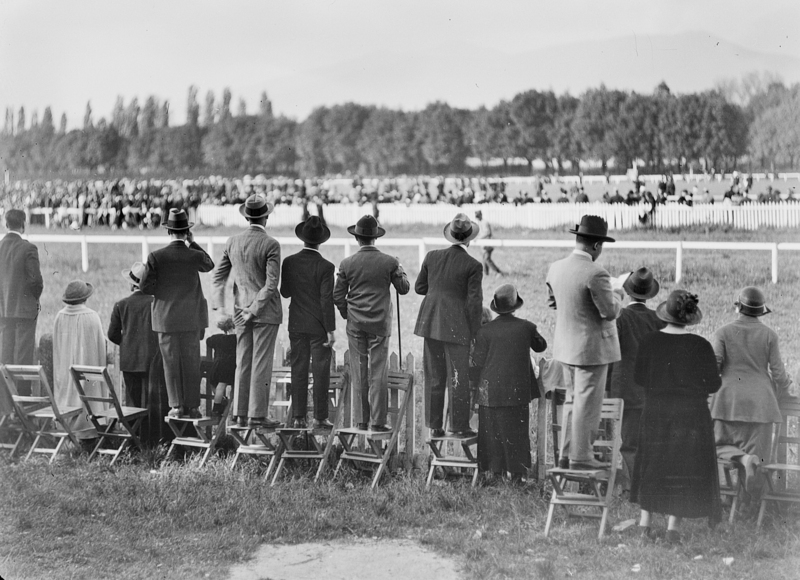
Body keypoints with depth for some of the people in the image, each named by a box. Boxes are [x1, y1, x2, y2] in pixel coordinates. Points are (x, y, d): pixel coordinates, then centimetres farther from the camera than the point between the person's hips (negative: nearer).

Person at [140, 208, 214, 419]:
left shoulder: (156, 257, -8)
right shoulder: (195, 256, -7)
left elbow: (145, 286, -6)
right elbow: (209, 265, 16)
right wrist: (193, 243, 11)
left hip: (166, 317, 0)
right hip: (191, 318, 0)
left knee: (171, 362, 6)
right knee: (192, 362, 7)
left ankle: (177, 406, 6)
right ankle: (192, 406, 9)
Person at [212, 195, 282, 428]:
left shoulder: (232, 242, 4)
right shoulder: (271, 245, -12)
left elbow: (218, 276, 9)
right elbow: (271, 283, -17)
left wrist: (220, 306, 10)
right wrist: (255, 310, -12)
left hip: (241, 309, 5)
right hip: (266, 311, -5)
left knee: (243, 363, 10)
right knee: (261, 363, -2)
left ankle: (241, 414, 13)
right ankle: (257, 415, -1)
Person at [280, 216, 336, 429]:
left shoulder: (289, 262, -2)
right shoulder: (325, 267, -13)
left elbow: (285, 292, 8)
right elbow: (327, 301, -14)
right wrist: (330, 330, -9)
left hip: (297, 325, 4)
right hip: (318, 326, -4)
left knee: (298, 370, 8)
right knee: (320, 372, 3)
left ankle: (298, 417, 9)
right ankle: (319, 418, 4)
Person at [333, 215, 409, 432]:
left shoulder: (347, 264, -3)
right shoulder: (389, 262, -7)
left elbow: (338, 296, 1)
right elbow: (404, 288, 5)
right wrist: (399, 270, 21)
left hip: (355, 324, 1)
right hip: (380, 324, -1)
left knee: (359, 373, 7)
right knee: (378, 373, 2)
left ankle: (362, 421, 10)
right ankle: (378, 421, 1)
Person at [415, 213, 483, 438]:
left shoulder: (432, 257, 1)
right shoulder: (473, 266, -10)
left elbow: (419, 288, 10)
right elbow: (474, 301, -10)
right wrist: (474, 332, -3)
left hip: (430, 324, 4)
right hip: (456, 327, -4)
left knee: (434, 377, 12)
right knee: (458, 378, 5)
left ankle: (435, 426, 17)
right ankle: (459, 426, 9)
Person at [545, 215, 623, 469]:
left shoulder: (555, 268, 1)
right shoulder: (595, 274, -22)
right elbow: (610, 311, -18)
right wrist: (618, 294, 1)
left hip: (566, 346, 8)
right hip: (592, 347, -8)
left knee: (578, 401, 21)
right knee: (587, 403, 3)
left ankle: (568, 452, 27)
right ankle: (580, 457, 10)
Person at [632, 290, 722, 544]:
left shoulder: (649, 341, -5)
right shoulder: (700, 346, -12)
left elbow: (638, 377, 3)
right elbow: (713, 384, -7)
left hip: (655, 411, 3)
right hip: (690, 414, -2)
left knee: (651, 466, 14)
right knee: (684, 466, 6)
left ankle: (644, 521, 14)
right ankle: (673, 525, 5)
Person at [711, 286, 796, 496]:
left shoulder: (723, 333, -3)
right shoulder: (769, 334, 0)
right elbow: (777, 371, 1)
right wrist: (783, 394, 17)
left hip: (729, 400, -1)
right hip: (760, 401, 1)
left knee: (721, 446, 9)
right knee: (756, 450, 9)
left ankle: (745, 459, -22)